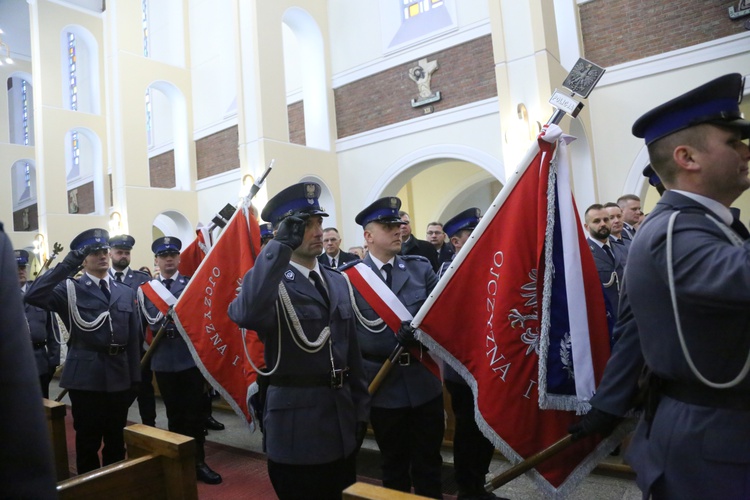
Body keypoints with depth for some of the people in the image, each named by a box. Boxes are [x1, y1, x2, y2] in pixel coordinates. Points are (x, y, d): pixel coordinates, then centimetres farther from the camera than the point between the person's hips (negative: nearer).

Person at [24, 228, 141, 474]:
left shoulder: (126, 292, 10)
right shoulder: (69, 289, 0)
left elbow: (134, 338, 8)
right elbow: (32, 296, -20)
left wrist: (135, 378, 6)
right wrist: (66, 265, -20)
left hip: (119, 376, 3)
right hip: (85, 376, -3)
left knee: (116, 441, 14)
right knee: (88, 441, 7)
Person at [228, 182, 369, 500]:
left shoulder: (337, 281, 8)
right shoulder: (270, 281, -12)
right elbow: (246, 315, -38)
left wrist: (360, 408, 12)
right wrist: (281, 245, -34)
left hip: (342, 421, 6)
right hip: (296, 424, -6)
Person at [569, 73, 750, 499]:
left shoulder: (678, 226, 7)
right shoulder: (676, 235, -24)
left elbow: (631, 328, 8)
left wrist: (608, 407, 10)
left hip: (701, 426, 9)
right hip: (711, 439, -9)